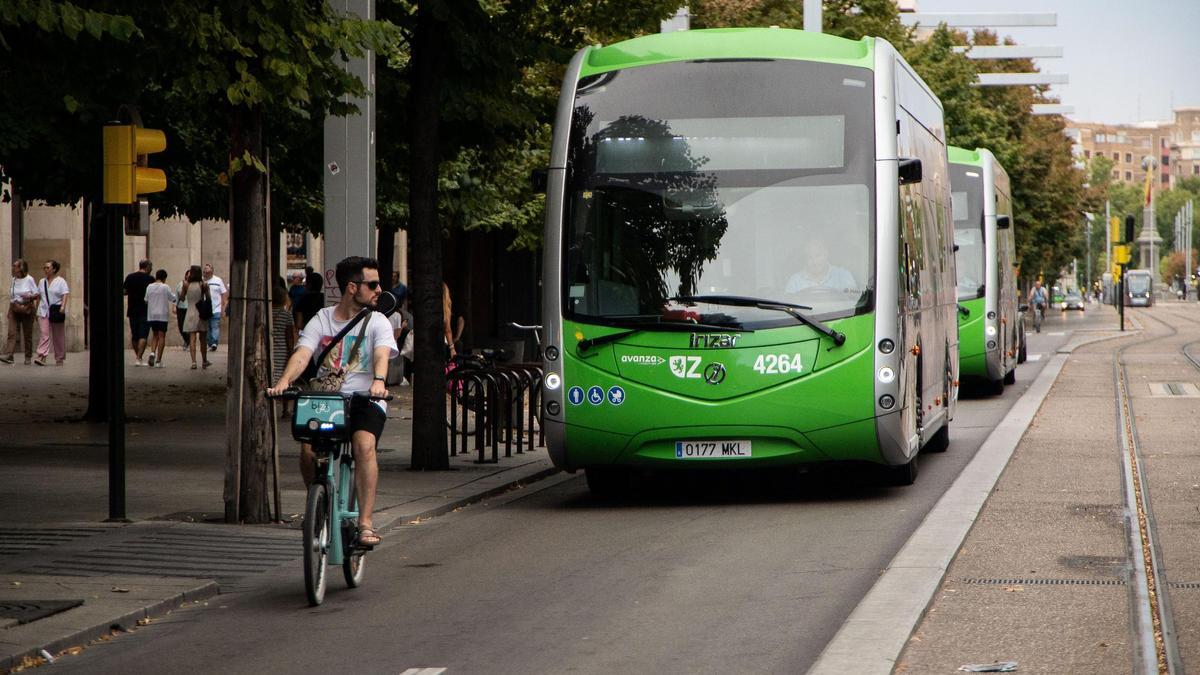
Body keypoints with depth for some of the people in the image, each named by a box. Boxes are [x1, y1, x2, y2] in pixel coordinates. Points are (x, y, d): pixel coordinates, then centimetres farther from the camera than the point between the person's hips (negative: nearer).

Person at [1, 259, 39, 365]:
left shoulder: (29, 280, -5)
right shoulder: (13, 280, 10)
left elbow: (37, 294, -2)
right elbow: (10, 296, 17)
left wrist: (30, 296, -23)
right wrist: (9, 311, 14)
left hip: (26, 309, -4)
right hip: (14, 308, 4)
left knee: (27, 334, 5)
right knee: (12, 332, -10)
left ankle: (28, 357, 15)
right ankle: (8, 355, -20)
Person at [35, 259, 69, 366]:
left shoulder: (60, 281, 0)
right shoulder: (42, 281, 14)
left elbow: (65, 294, -10)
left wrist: (63, 306, -26)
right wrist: (35, 309, 16)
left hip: (57, 312, -3)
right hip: (44, 312, 3)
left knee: (58, 336, 5)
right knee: (45, 334, -12)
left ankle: (59, 359, 13)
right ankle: (41, 357, -22)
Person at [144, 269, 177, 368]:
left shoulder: (149, 287, 1)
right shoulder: (165, 287, -9)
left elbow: (146, 300, 8)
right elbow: (173, 298, -1)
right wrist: (175, 295, 20)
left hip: (151, 315, 4)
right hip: (162, 315, -4)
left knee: (155, 335, 17)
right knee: (161, 336, 1)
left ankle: (152, 352, -7)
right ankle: (158, 360, -4)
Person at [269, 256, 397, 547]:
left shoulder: (377, 322, 5)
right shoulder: (322, 319, 9)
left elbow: (381, 354, -14)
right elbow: (302, 354, -6)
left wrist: (378, 381, -37)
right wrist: (284, 381, -26)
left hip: (365, 400, -2)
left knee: (364, 444, -31)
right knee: (308, 448, -23)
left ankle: (365, 521, -27)